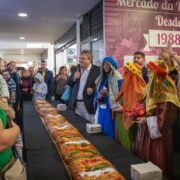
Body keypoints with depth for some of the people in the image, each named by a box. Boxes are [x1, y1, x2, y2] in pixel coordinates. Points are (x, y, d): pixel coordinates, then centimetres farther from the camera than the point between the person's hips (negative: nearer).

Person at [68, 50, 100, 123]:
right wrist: (73, 78, -7)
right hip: (76, 104, 6)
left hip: (89, 104, -5)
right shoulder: (77, 69, 12)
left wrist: (93, 90, -26)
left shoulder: (96, 70, -6)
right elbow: (69, 83, 13)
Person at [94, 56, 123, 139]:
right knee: (101, 130, 13)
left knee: (110, 132, -1)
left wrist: (108, 94, -23)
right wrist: (97, 99, -3)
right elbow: (97, 92, 17)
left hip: (111, 110, -6)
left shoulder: (118, 79, -9)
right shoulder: (102, 78, 13)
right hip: (101, 109, 7)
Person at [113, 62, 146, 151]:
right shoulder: (127, 86, 11)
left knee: (127, 147, 4)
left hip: (129, 122, -9)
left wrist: (123, 109, -18)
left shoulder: (137, 90, -18)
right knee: (120, 146, 17)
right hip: (120, 120, 9)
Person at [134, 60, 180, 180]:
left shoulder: (166, 95, -22)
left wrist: (147, 120, -17)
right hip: (146, 133, 9)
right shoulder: (152, 89, 6)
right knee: (143, 162, 19)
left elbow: (165, 119, -23)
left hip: (158, 137, -8)